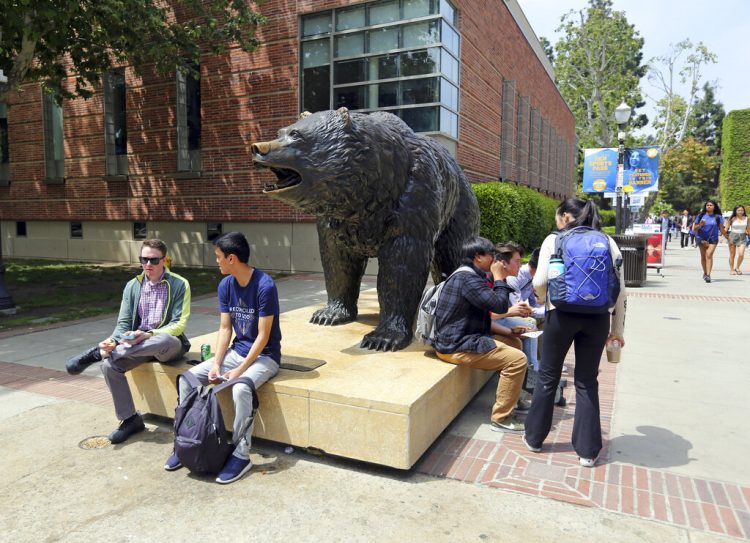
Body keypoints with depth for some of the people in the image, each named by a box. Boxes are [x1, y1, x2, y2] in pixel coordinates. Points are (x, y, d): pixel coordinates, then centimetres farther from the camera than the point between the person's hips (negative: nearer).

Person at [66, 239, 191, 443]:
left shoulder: (179, 285, -6)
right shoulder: (133, 286, 7)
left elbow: (179, 325, -11)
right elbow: (123, 323, 3)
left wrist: (148, 335, -26)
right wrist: (113, 340, -19)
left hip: (168, 344, -4)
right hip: (138, 345, 4)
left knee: (164, 342, -40)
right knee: (109, 365, -23)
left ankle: (97, 353, -25)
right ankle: (130, 419, -6)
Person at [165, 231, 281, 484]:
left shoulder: (265, 286, -22)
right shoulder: (225, 285, 0)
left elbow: (263, 336, -20)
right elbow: (224, 328, 3)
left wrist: (239, 370, -21)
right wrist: (216, 364, -10)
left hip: (264, 356, -7)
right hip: (237, 351, 7)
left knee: (241, 388, -35)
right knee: (187, 379, -7)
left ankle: (241, 455, -18)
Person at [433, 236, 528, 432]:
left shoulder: (468, 275, 16)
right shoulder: (467, 278, -18)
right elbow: (499, 305, -21)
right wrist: (498, 277, -8)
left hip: (458, 339, 11)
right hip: (457, 347, -11)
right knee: (517, 359, -15)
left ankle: (509, 400, 25)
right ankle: (501, 418, -5)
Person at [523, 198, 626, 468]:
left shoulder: (554, 240, -1)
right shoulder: (608, 242, 7)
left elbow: (540, 283, -7)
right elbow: (620, 289, 5)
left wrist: (547, 301, 15)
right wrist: (617, 327, 11)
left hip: (561, 314, -2)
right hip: (597, 318, 3)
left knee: (548, 377, 13)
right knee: (586, 381, 12)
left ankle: (534, 438, 26)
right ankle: (588, 450, 18)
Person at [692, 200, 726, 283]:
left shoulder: (718, 217, 3)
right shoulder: (700, 216, 5)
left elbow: (722, 229, 7)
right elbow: (694, 228, 6)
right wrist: (700, 225, -14)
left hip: (713, 239, -2)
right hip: (702, 239, 2)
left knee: (709, 255, -18)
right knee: (703, 256, 11)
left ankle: (708, 275, -24)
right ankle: (705, 273, 29)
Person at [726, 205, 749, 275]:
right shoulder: (732, 219, -1)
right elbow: (726, 228, -2)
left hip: (742, 237, 1)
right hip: (733, 236, -1)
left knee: (741, 254, -12)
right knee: (732, 255, 4)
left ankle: (737, 268, 10)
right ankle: (731, 270, 15)